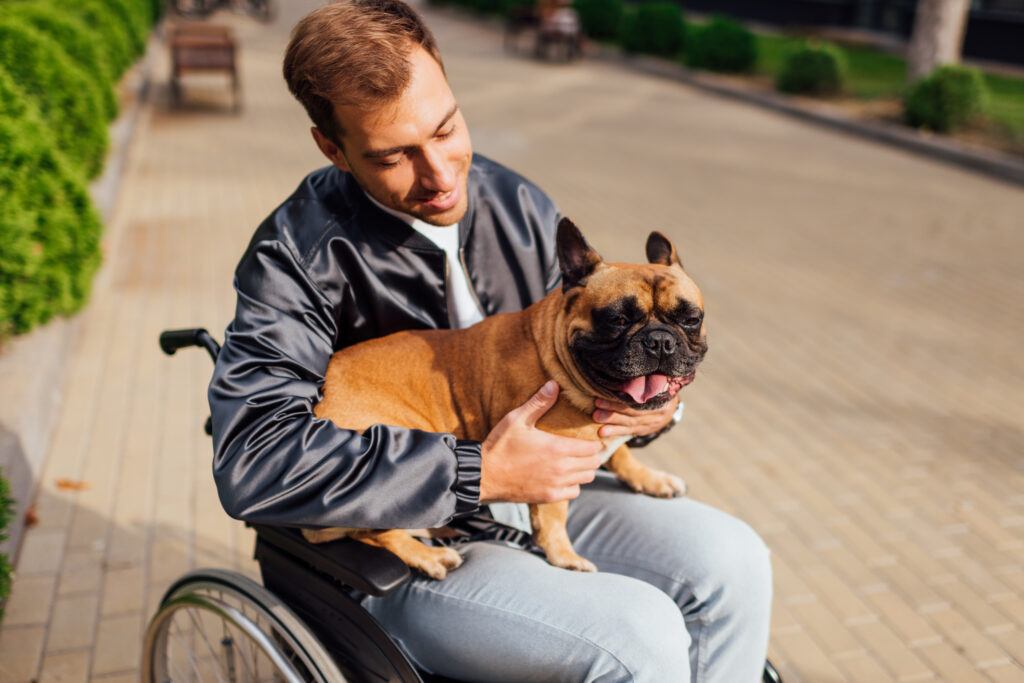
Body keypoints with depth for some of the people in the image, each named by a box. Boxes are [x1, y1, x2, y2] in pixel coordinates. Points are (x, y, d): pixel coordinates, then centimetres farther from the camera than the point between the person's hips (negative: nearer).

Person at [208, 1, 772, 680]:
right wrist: (475, 473, -29)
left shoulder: (519, 206, 0)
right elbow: (253, 460, -27)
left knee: (732, 559, -9)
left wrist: (651, 402, -14)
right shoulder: (297, 255, -17)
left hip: (536, 494, 6)